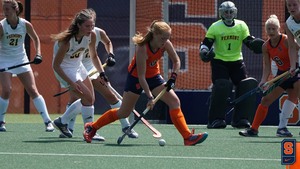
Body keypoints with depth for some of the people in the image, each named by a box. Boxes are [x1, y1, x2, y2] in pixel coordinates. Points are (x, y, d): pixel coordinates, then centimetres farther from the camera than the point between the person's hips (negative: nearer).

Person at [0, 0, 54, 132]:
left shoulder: (25, 25, -8)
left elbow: (35, 39, 10)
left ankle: (47, 121, -2)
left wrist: (38, 54, -2)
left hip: (21, 60, 2)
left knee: (33, 91, -3)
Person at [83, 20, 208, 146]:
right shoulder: (142, 48, -33)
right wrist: (149, 97, -33)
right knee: (124, 113, 0)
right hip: (136, 78, -5)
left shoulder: (166, 44, -18)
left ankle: (187, 137, -15)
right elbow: (141, 76, -31)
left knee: (174, 101, -13)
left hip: (154, 76, 5)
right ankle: (92, 127, 19)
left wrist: (172, 78, -15)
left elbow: (176, 61, 0)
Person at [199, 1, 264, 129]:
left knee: (247, 85, -7)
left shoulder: (241, 26, 3)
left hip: (236, 61, 4)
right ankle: (215, 119, -12)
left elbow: (249, 42, 1)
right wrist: (204, 52, -24)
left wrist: (256, 44, -21)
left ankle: (240, 119, 2)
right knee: (221, 86, -21)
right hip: (219, 62, -4)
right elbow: (206, 43, -3)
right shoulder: (215, 27, -5)